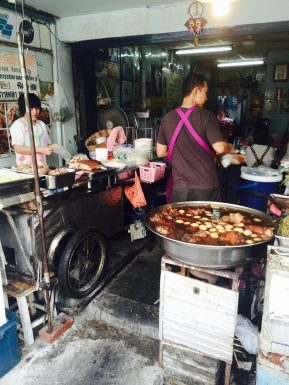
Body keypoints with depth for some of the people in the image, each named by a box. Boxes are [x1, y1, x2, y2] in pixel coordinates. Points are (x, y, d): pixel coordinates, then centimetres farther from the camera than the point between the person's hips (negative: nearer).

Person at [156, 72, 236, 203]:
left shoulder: (167, 118, 0)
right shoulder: (206, 116, -10)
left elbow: (160, 152, 6)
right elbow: (220, 148, -15)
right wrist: (230, 148, 6)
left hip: (180, 187, 3)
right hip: (206, 186, -3)